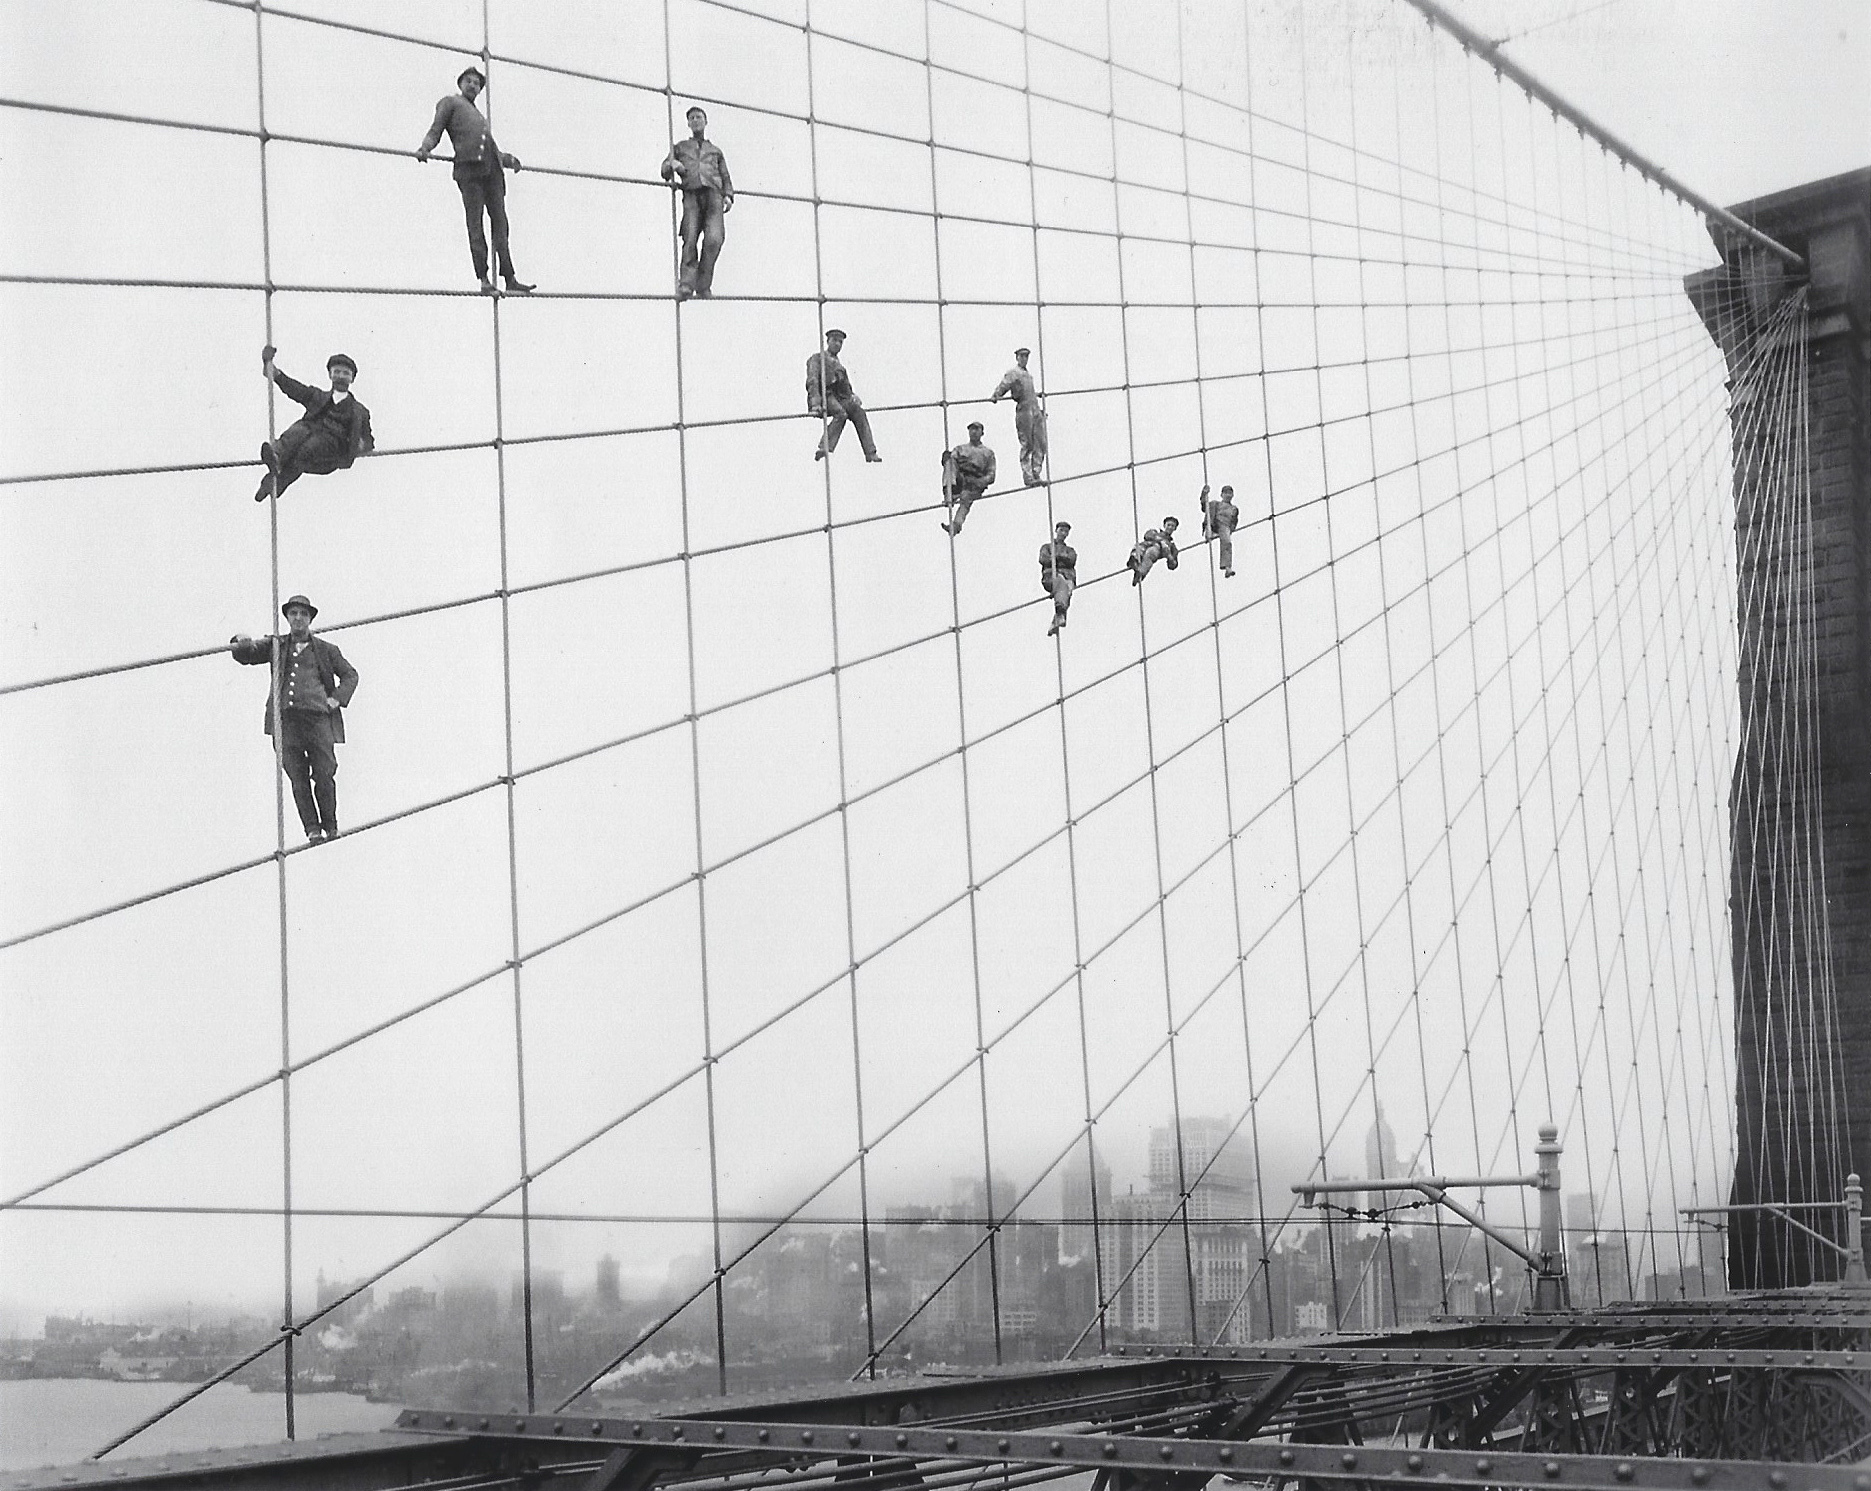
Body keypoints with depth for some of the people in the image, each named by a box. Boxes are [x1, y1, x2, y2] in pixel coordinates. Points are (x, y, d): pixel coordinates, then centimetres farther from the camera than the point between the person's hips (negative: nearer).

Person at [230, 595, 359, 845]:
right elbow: (245, 656, 13)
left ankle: (330, 827, 10)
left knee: (324, 775, -4)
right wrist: (242, 643, -11)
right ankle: (312, 830, -2)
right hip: (286, 720, 1)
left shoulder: (325, 650, 17)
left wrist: (338, 698, 5)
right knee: (298, 779, -4)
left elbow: (350, 674, 23)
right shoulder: (276, 646, 19)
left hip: (318, 718, -1)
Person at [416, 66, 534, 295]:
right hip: (469, 166, -6)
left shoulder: (479, 115, 35)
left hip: (491, 168, 6)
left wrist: (507, 159, 33)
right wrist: (425, 148, -13)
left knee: (500, 221, -3)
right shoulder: (450, 103, 18)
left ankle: (510, 279, -9)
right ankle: (483, 279, -16)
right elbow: (435, 131, 5)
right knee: (475, 222, -10)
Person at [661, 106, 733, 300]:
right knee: (689, 239, -18)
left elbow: (726, 177, 26)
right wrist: (672, 165, -1)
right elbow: (665, 169, 23)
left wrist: (728, 196, 6)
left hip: (713, 194, 0)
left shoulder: (715, 150, 32)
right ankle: (686, 284, -24)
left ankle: (703, 286, -15)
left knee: (714, 239, -21)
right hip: (691, 195, 0)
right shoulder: (680, 147, 29)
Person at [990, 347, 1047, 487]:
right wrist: (995, 396, -32)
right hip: (1023, 411, -8)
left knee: (1040, 445, 4)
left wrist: (1038, 394, 46)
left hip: (1036, 411, 8)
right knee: (1026, 446, -5)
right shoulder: (1013, 372, -2)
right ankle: (1028, 477, -2)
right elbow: (1003, 385, -16)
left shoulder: (1027, 374, 21)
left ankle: (1036, 474, 9)